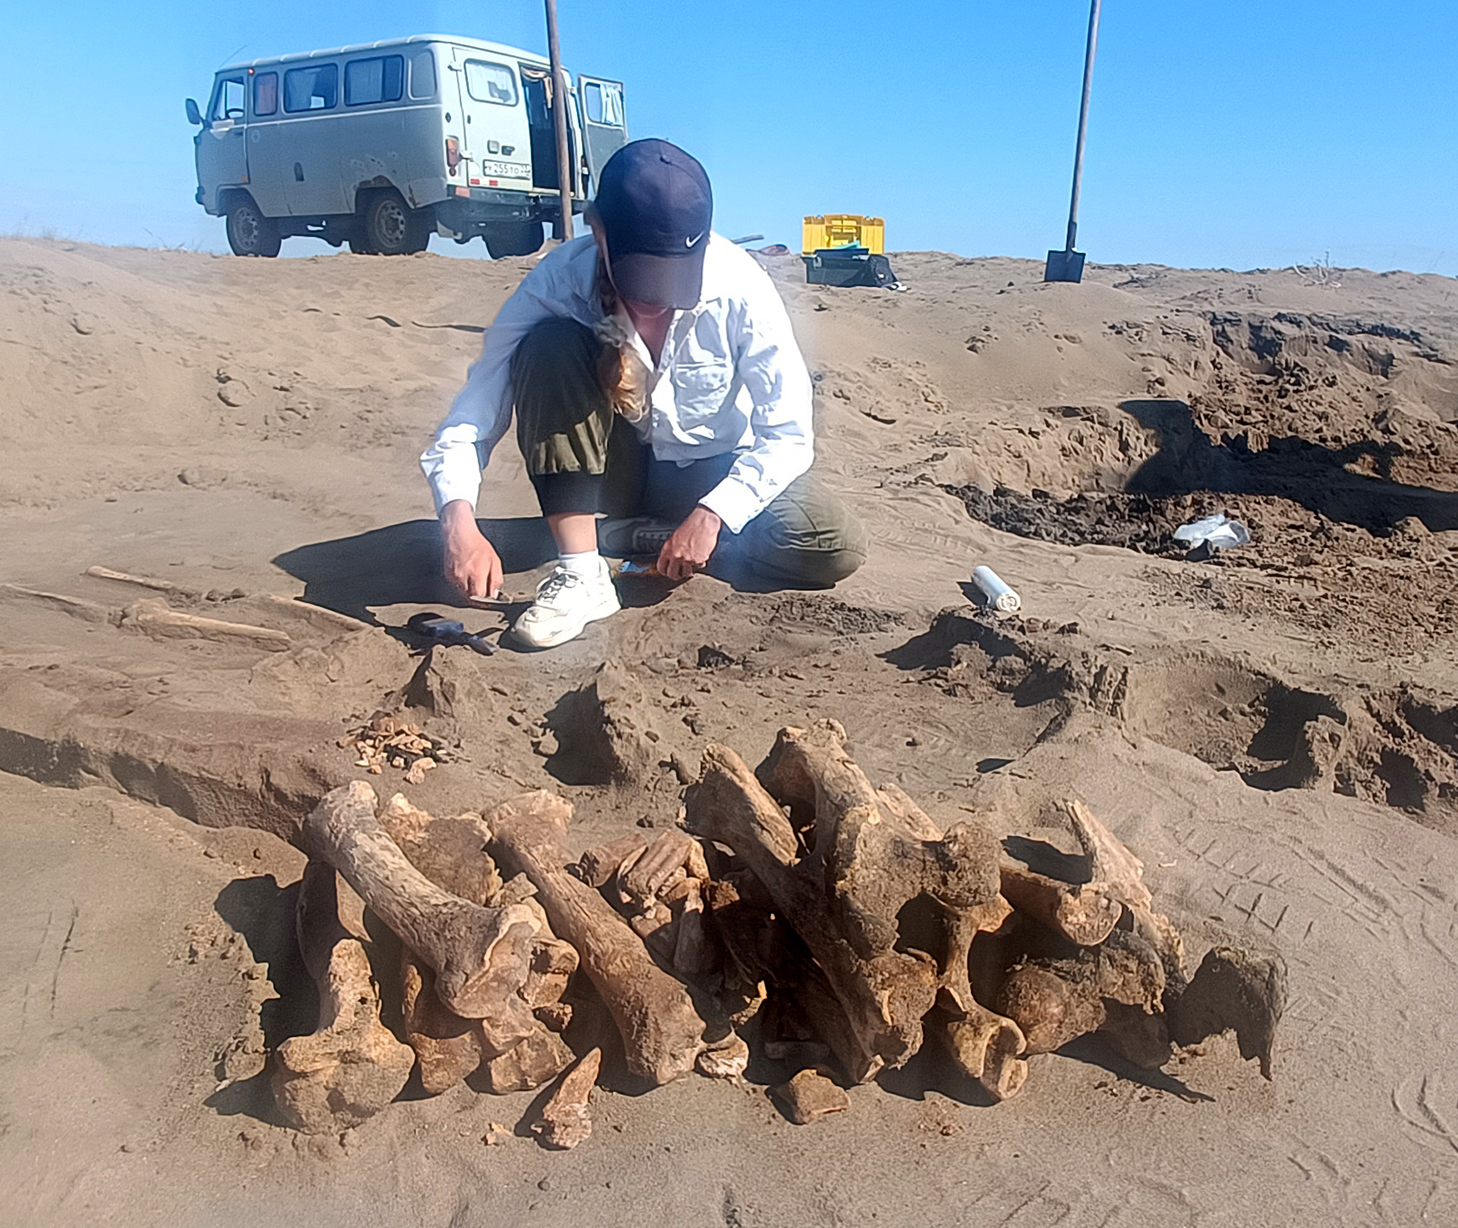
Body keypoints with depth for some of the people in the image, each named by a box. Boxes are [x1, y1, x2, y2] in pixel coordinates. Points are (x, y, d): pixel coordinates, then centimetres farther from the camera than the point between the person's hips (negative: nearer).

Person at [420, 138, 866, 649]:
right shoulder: (559, 282, -22)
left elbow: (788, 433, -19)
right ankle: (580, 572, -26)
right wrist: (459, 521, -40)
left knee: (836, 548, -25)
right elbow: (470, 416, -23)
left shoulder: (739, 286, -23)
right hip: (609, 471, 0)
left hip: (713, 474, 0)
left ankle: (634, 538, -11)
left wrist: (711, 515, -32)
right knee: (549, 345, -29)